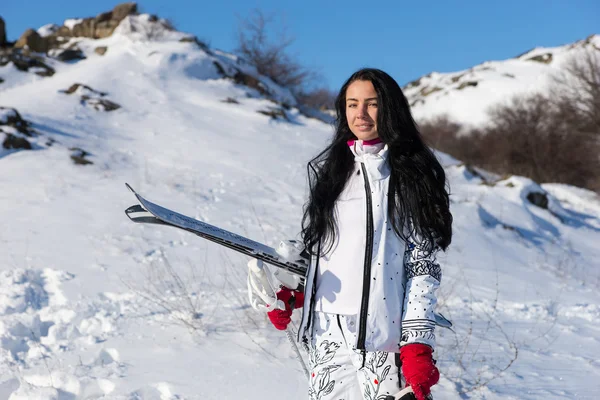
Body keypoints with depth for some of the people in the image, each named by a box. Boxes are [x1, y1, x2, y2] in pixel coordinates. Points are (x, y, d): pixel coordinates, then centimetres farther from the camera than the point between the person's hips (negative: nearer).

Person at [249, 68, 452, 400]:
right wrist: (292, 295, 4)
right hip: (329, 335, 3)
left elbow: (423, 264, -1)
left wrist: (417, 344, -8)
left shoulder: (412, 175, 3)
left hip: (390, 335, -3)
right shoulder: (326, 169, 12)